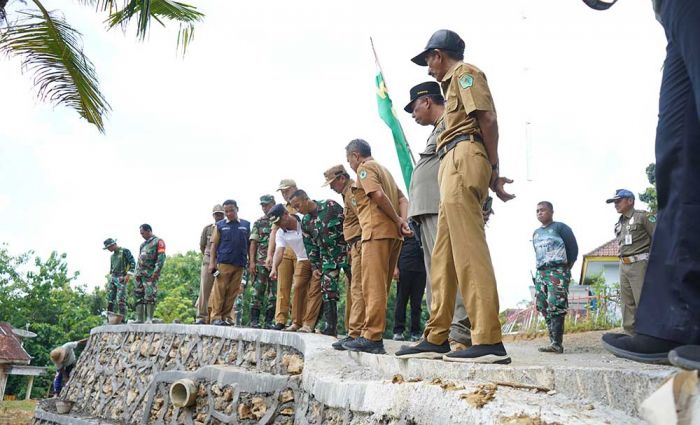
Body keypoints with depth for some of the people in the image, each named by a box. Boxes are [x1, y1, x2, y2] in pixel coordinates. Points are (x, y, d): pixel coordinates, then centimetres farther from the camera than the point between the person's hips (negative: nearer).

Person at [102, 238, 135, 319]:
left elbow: (133, 263, -10)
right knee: (110, 300, 2)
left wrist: (128, 275, -17)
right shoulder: (112, 256, 21)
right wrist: (110, 278, 18)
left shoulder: (125, 251, -2)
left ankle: (122, 319, -12)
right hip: (112, 278, 8)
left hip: (121, 279, -7)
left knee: (120, 300, -13)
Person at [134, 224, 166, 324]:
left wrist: (156, 272, -19)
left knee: (150, 296, -11)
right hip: (140, 274, 8)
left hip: (150, 274, -8)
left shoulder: (158, 242, 0)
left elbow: (161, 258, -11)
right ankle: (139, 318, 7)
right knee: (138, 296, 4)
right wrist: (137, 272, 13)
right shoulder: (143, 244, 24)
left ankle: (149, 319, -10)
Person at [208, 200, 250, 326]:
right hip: (223, 262, -2)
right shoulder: (220, 225, 8)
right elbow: (214, 244, 6)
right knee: (219, 290, -4)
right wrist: (212, 262, -2)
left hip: (239, 264, 2)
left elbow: (249, 244, 13)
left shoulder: (246, 225, 12)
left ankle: (226, 316, 11)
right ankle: (216, 317, 1)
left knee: (233, 292, 4)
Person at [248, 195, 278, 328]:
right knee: (258, 292, -2)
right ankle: (254, 320, 3)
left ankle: (269, 321, 9)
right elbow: (253, 243, 5)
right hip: (260, 262, -1)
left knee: (274, 294, 3)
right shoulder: (258, 223, 9)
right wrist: (252, 262, -5)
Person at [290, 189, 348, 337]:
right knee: (328, 292, 0)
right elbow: (310, 245, 12)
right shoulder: (305, 221, 7)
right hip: (327, 257, 5)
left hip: (345, 252, -5)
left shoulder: (330, 206, -10)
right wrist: (314, 266, 8)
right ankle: (331, 327, 4)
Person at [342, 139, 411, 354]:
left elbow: (378, 195, -16)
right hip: (392, 233, 9)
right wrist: (403, 221, 3)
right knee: (380, 286, 10)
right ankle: (374, 335, 14)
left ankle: (371, 337, -13)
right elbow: (403, 199, 18)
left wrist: (397, 221, -8)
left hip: (377, 231, -9)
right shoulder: (383, 169, 28)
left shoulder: (365, 168, 1)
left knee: (373, 286, -11)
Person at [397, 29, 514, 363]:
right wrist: (491, 176, 13)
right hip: (454, 169, 10)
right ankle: (436, 338, 11)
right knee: (442, 255, 7)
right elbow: (481, 122, 23)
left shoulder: (464, 72, 5)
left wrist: (493, 172, -11)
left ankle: (489, 342, -20)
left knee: (468, 249, -17)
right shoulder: (455, 83, 32)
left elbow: (487, 118, -10)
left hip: (463, 160, -10)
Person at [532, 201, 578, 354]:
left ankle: (557, 344, -17)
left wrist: (567, 269, -3)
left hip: (557, 271, -8)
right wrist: (539, 270, 13)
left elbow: (573, 248, -1)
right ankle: (554, 341, 4)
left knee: (556, 307, -15)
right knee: (544, 308, 2)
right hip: (541, 273, 8)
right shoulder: (536, 233, 22)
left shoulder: (560, 227, 2)